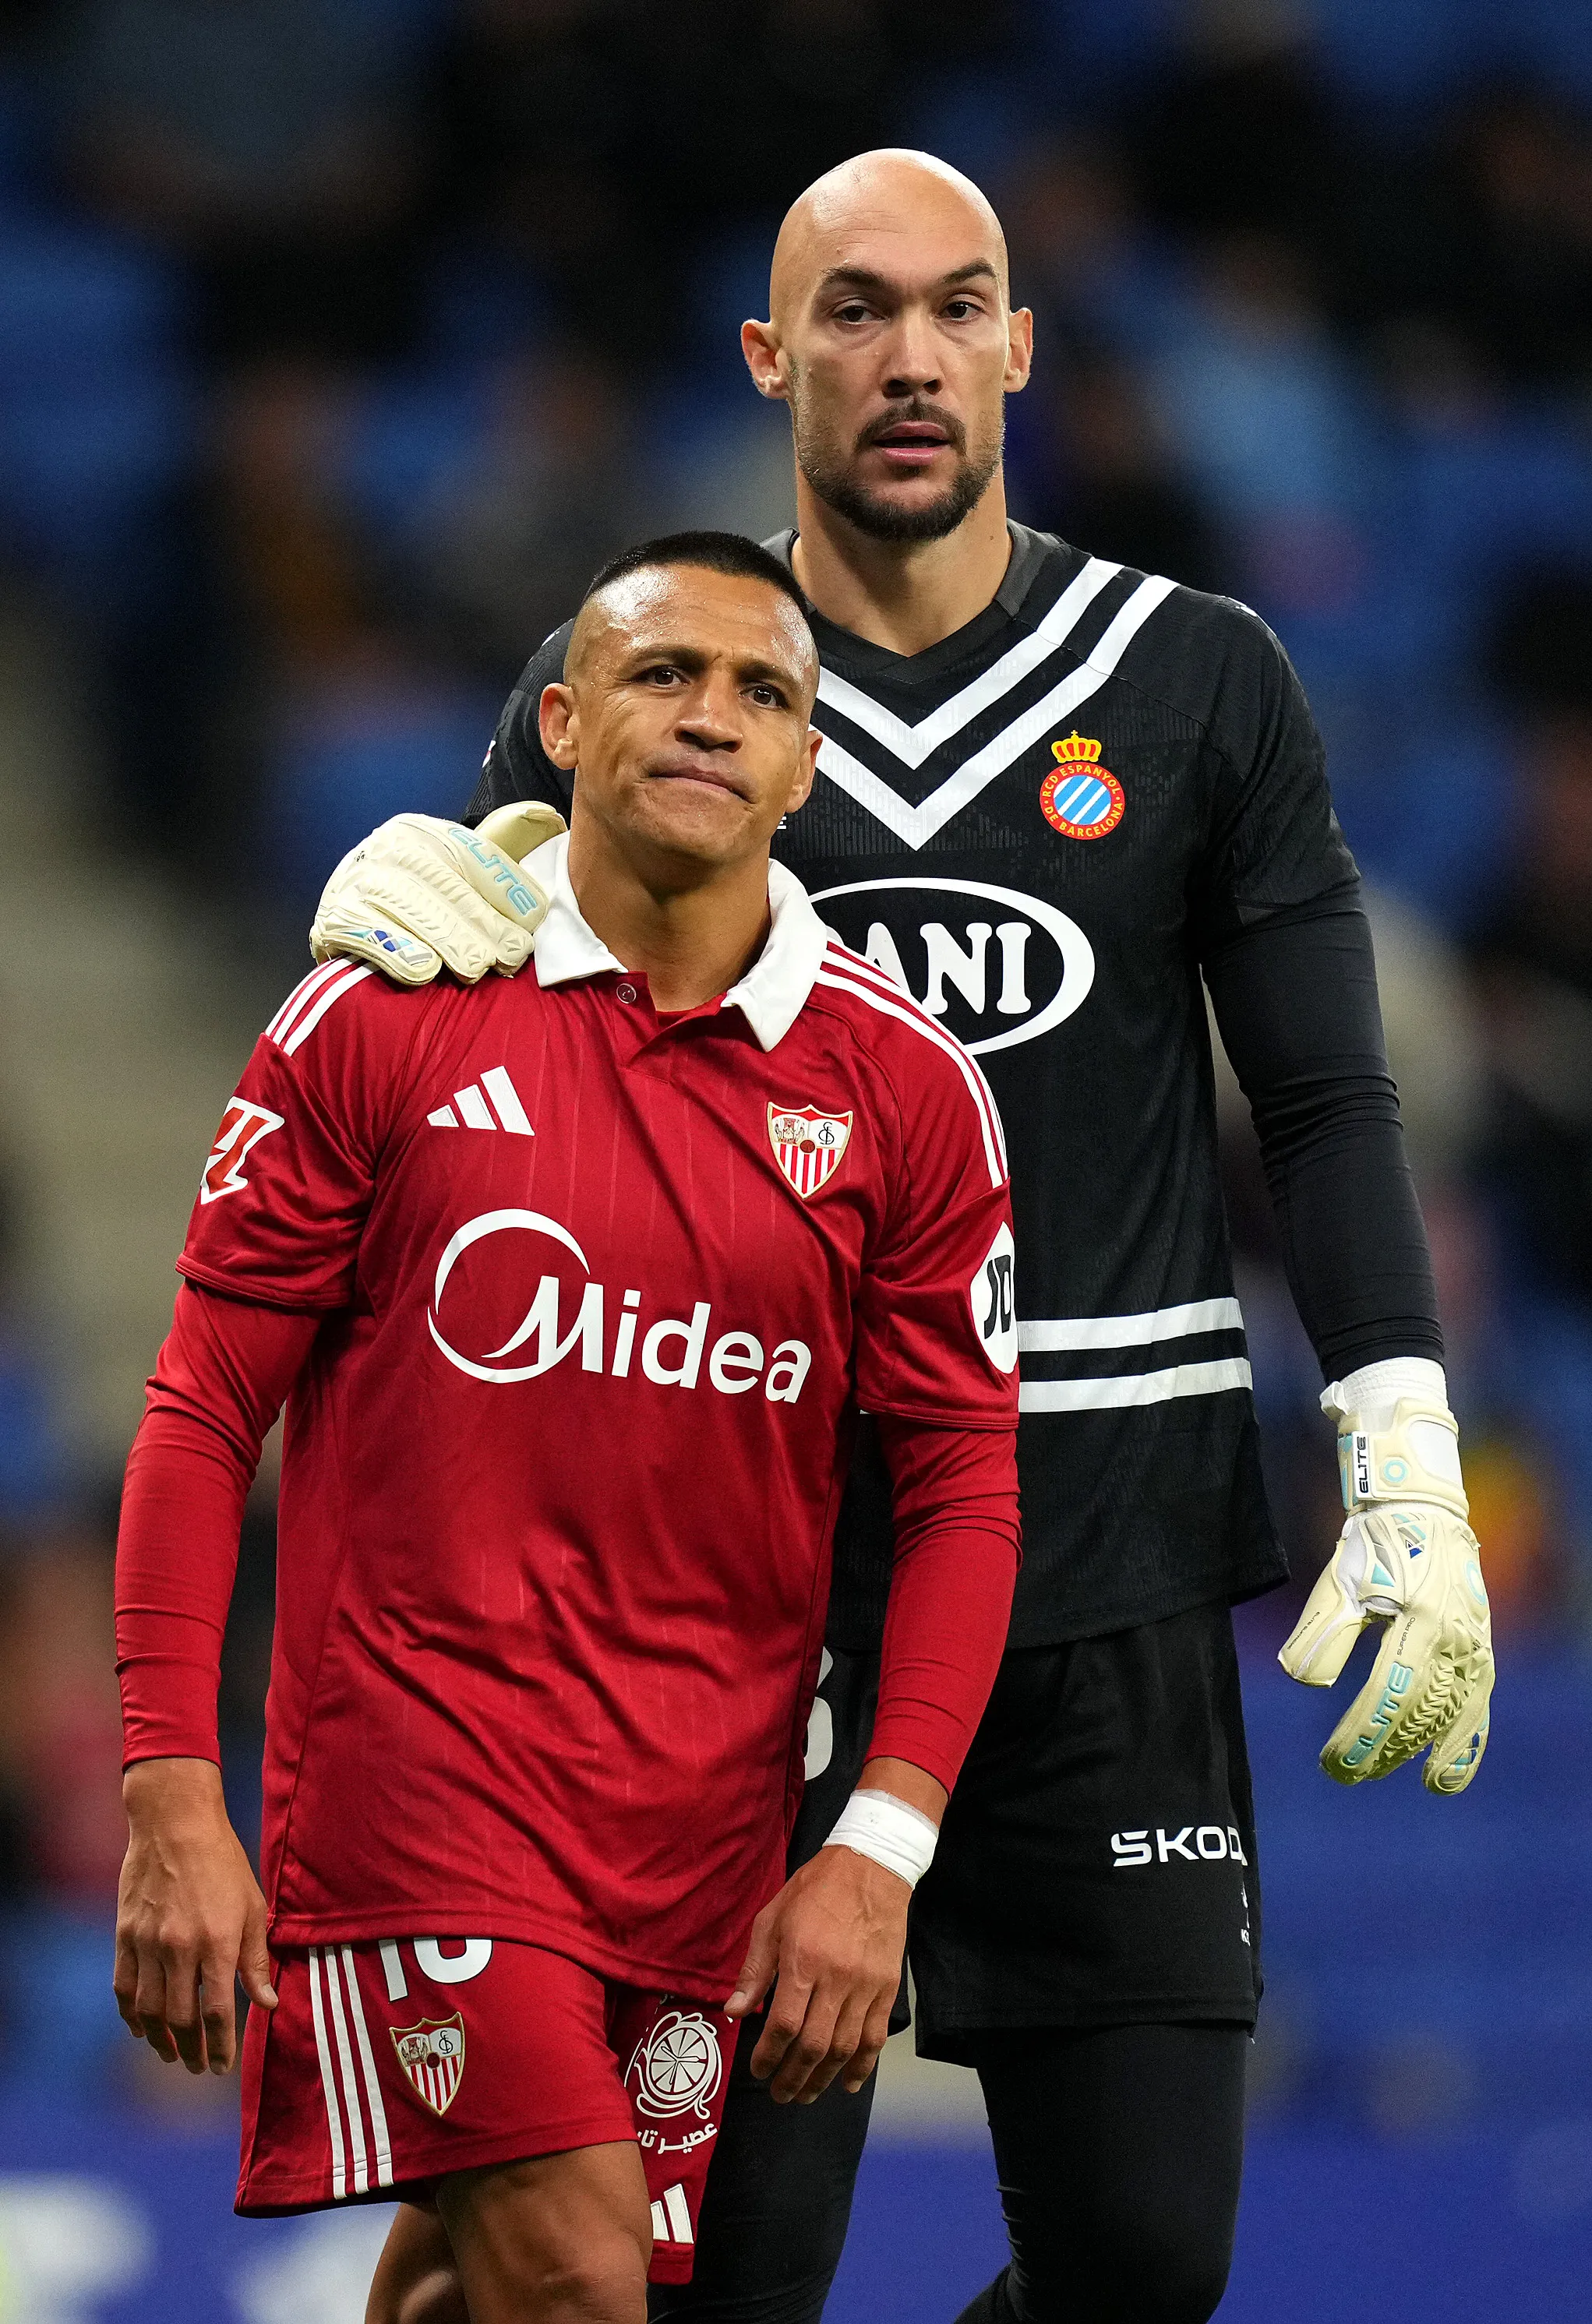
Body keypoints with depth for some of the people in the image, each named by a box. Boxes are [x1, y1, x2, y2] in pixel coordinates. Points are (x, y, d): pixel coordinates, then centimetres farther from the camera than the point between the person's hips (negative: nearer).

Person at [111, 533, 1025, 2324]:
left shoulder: (905, 1088, 4)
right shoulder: (379, 1022, -1)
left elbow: (963, 1485, 7)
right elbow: (203, 1415, 1)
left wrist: (882, 1845, -3)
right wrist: (172, 1800, -6)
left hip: (710, 1821, 3)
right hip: (415, 1755, -3)